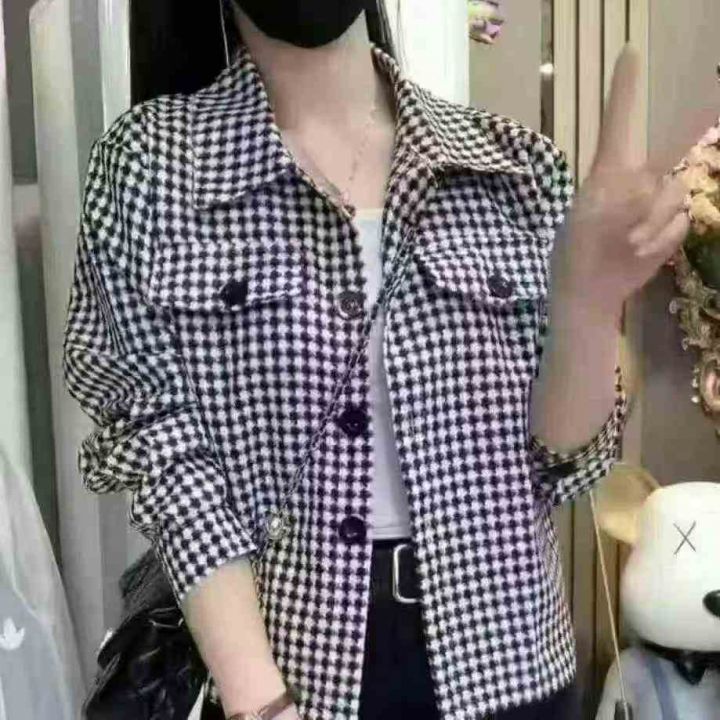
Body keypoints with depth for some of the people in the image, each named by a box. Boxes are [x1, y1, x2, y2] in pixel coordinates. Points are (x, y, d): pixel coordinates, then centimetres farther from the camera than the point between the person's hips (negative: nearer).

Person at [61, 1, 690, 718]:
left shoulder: (514, 162, -2)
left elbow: (559, 452, -2)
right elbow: (164, 450, -10)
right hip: (282, 656, -2)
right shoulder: (148, 158, -7)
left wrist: (590, 296, -20)